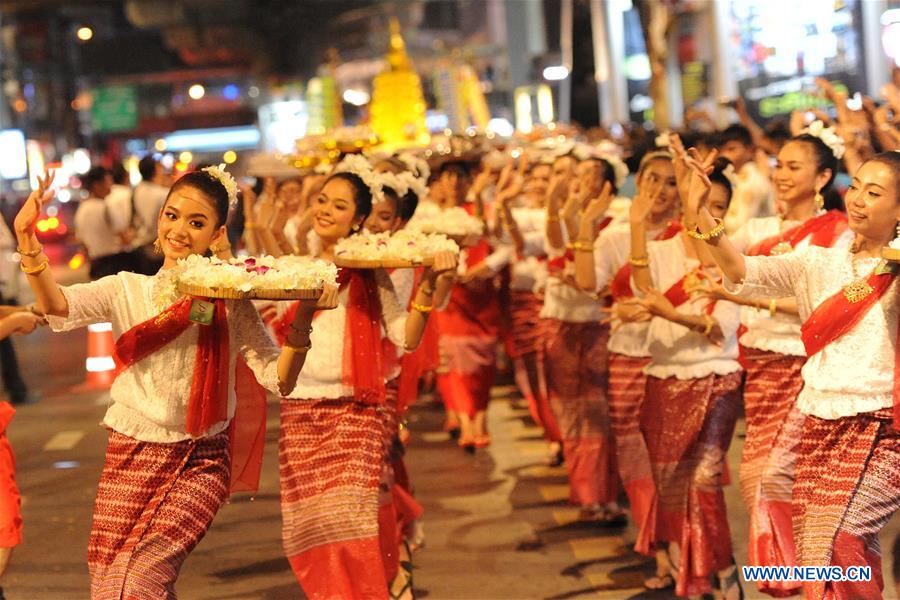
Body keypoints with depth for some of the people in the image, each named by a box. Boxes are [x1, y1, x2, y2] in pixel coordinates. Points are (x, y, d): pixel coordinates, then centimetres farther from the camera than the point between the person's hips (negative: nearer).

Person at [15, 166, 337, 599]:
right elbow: (58, 307, -16)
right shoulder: (128, 290, 2)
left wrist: (302, 320, -24)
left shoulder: (230, 304, 1)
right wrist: (28, 243, -33)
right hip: (130, 458, 2)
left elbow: (279, 380, -7)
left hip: (201, 462, -2)